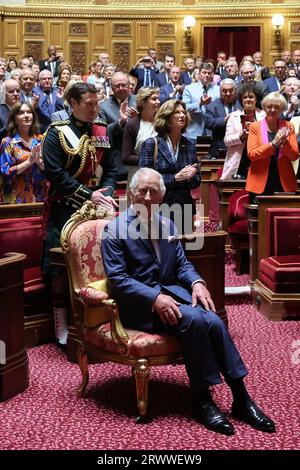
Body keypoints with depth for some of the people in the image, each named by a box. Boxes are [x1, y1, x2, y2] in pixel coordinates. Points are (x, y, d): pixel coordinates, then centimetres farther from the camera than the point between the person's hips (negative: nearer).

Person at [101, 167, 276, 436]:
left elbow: (182, 264, 17)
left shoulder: (167, 225, 14)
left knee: (214, 321, -22)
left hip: (169, 292, 5)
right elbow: (117, 279, -12)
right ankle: (202, 401, -16)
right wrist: (155, 298, -23)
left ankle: (241, 398, -14)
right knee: (194, 320, -29)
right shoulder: (115, 230, -5)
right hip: (138, 304, -5)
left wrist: (196, 282, -7)